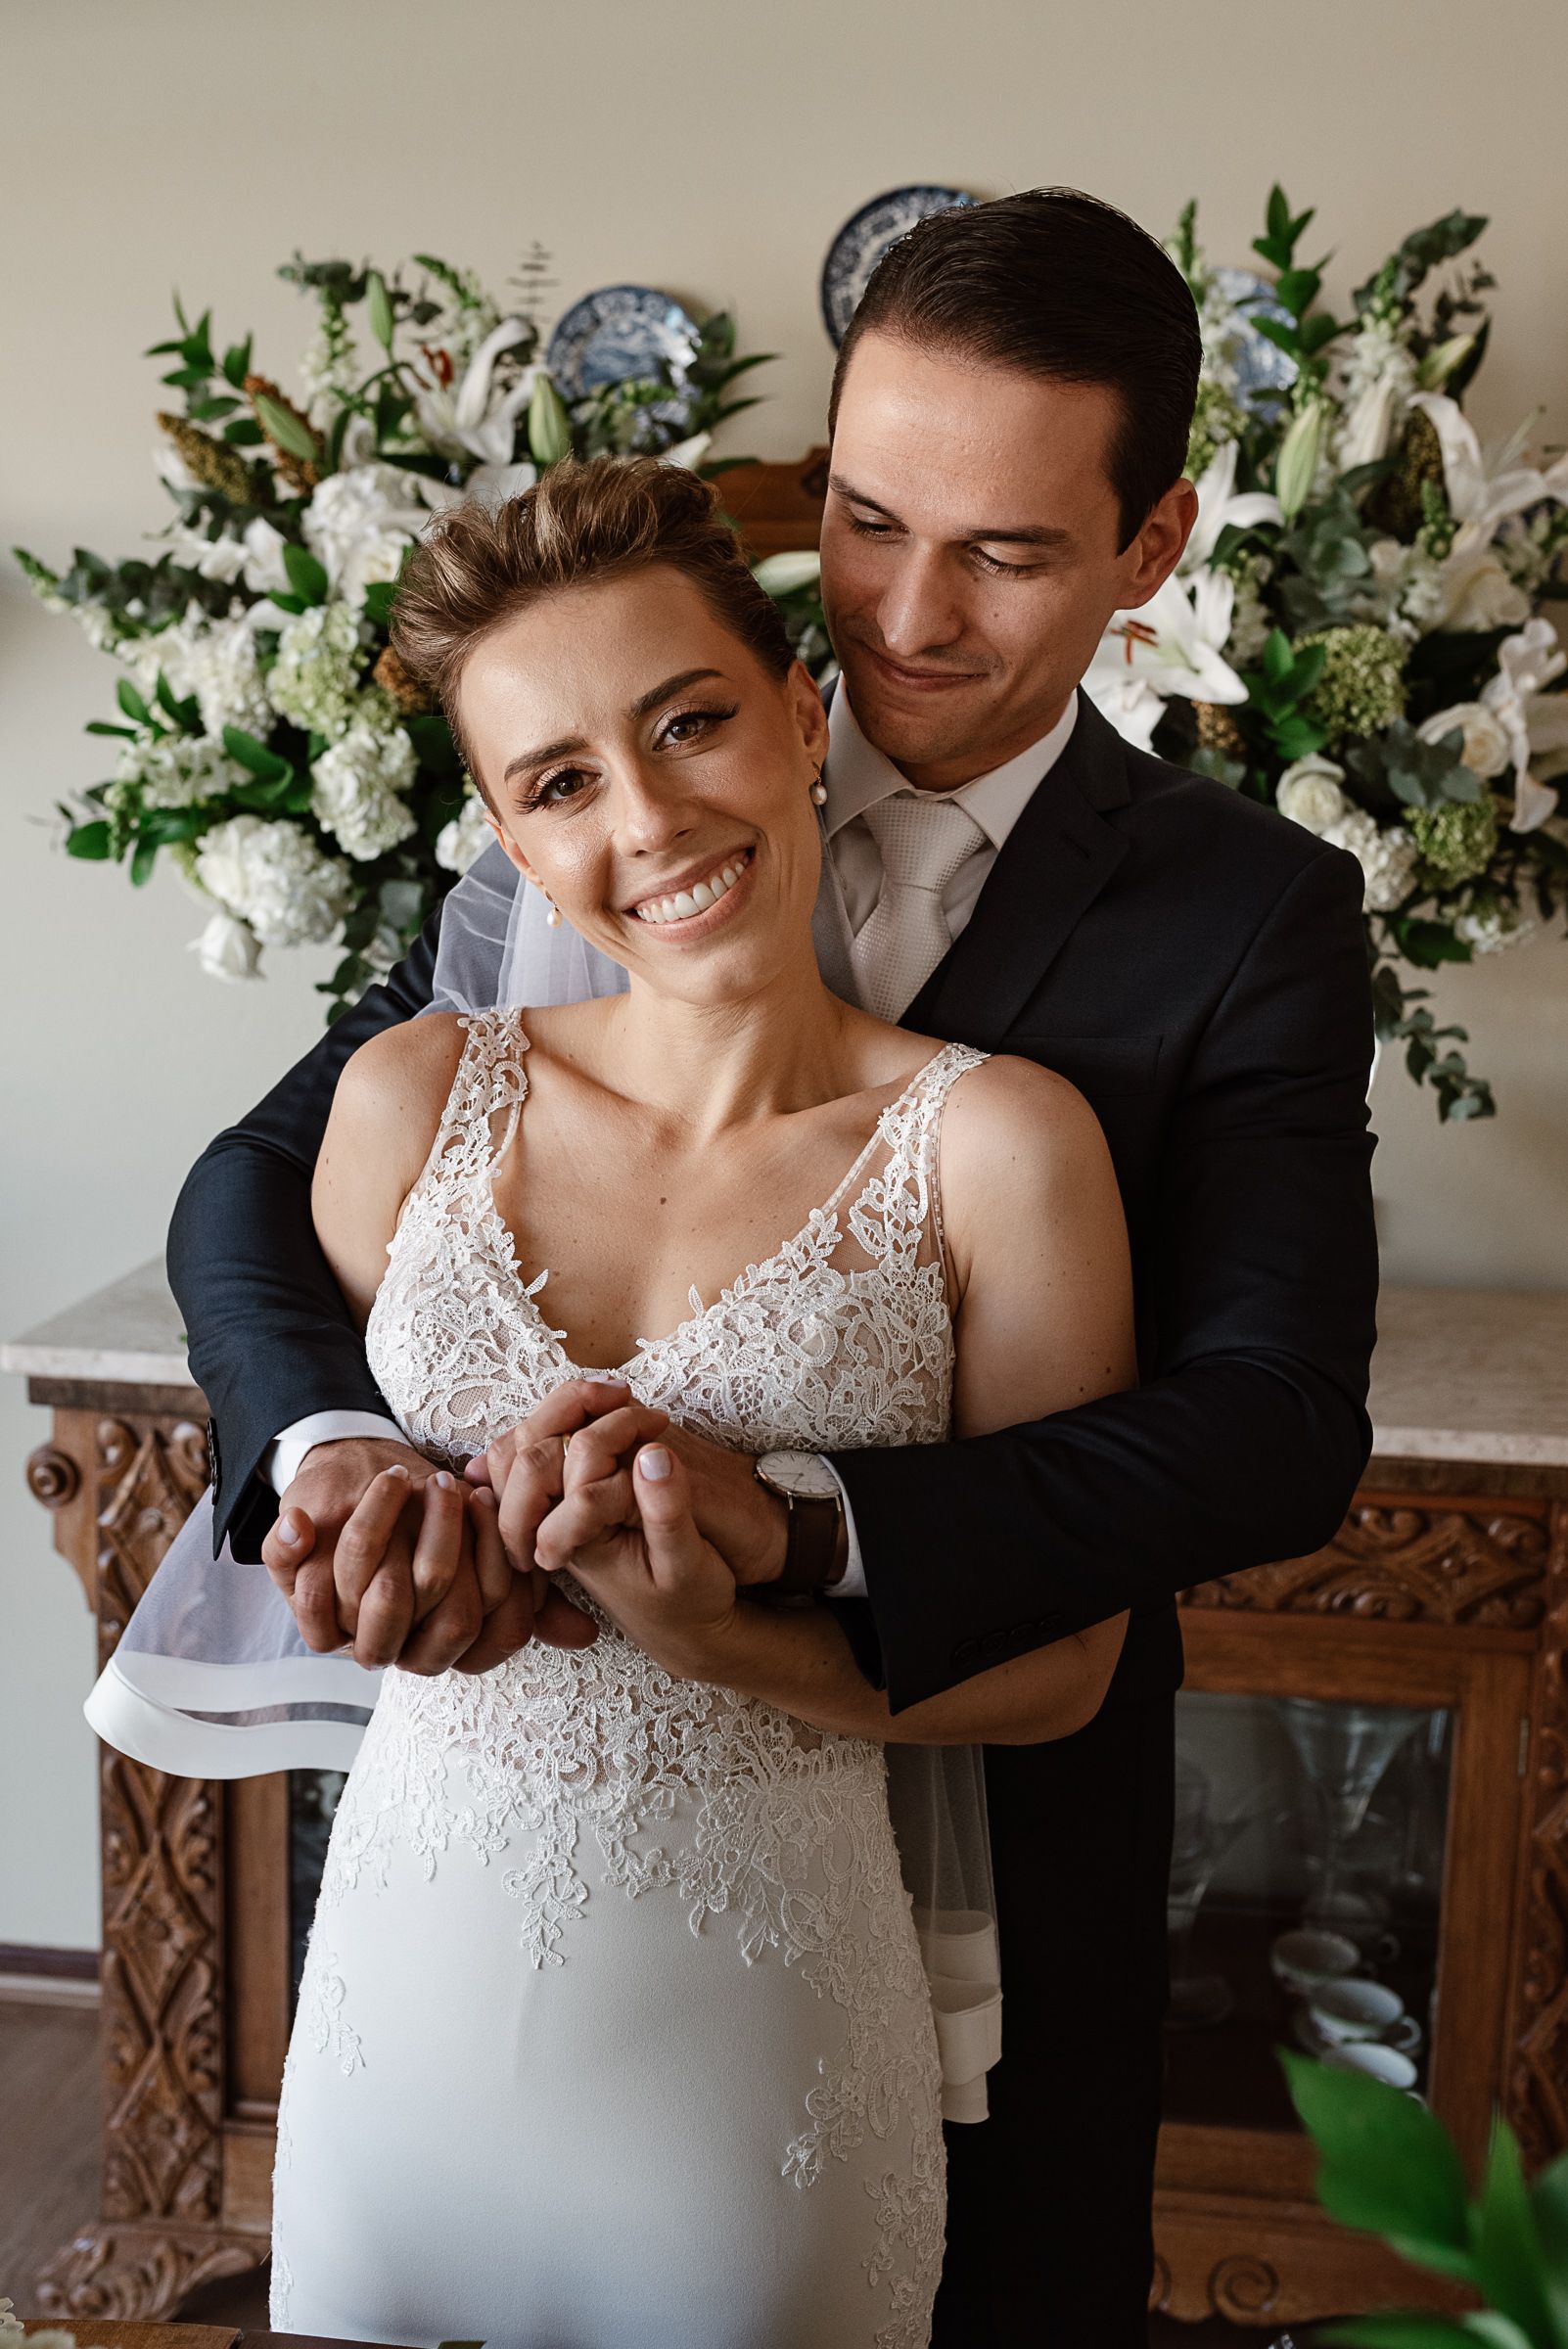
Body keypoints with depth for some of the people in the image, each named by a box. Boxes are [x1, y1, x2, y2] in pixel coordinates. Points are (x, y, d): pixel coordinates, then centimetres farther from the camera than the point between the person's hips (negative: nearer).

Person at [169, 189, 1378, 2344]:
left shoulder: (1251, 913, -12)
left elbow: (1281, 1425, -22)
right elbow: (256, 1190, -8)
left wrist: (800, 1517, -38)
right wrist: (337, 1449, -31)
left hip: (995, 1814, -1)